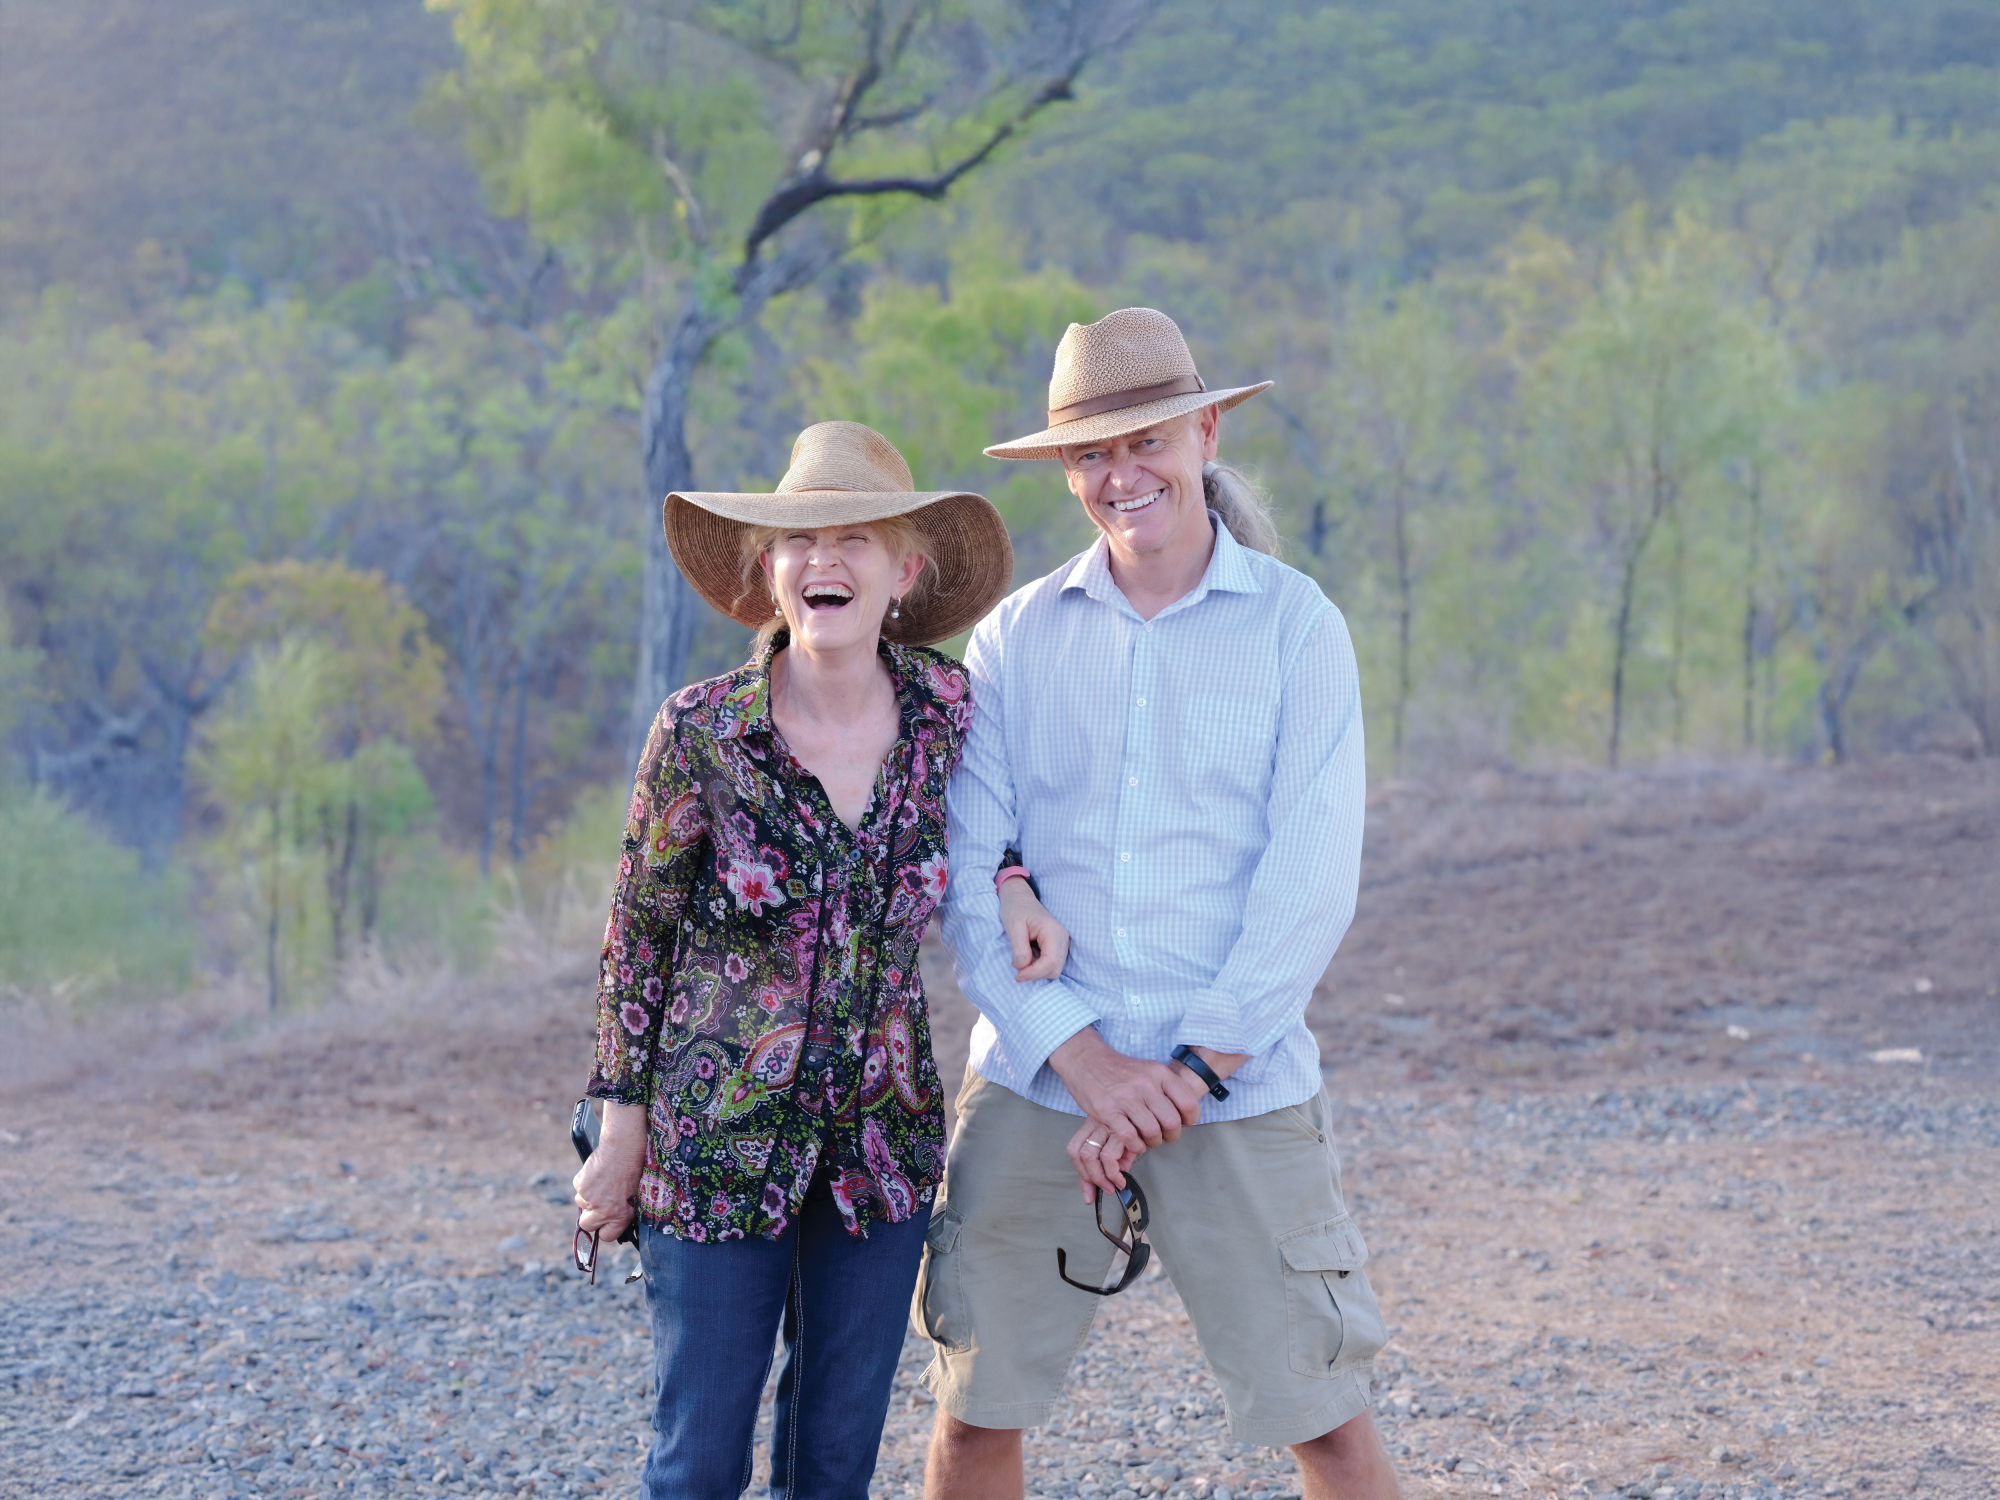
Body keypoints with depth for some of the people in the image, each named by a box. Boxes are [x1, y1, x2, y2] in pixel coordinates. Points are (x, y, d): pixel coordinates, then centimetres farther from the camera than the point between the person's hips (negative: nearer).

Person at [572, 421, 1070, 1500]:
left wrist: (1010, 883, -4)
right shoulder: (701, 731, -13)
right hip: (716, 1146, -3)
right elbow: (637, 934, -3)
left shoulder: (946, 709, -6)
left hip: (882, 1146, 3)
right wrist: (621, 1127, -1)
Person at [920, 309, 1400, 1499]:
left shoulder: (1294, 626, 0)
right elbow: (968, 880, 0)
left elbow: (1311, 884, -6)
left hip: (1241, 1094, -2)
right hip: (1034, 1089, 2)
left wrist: (1191, 1071, -13)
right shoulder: (1017, 638, 6)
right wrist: (1086, 1061, -11)